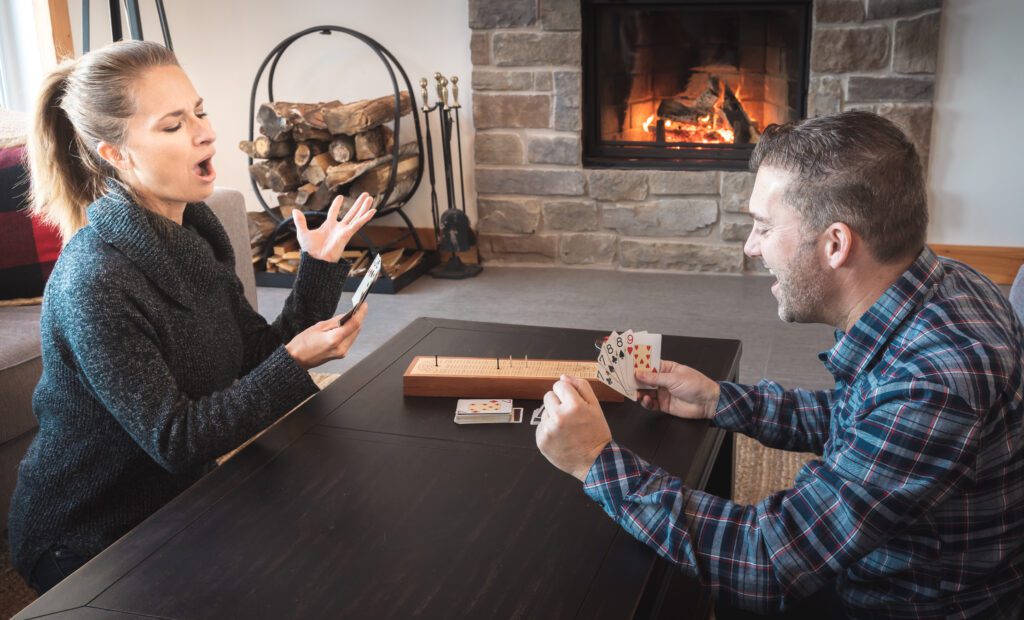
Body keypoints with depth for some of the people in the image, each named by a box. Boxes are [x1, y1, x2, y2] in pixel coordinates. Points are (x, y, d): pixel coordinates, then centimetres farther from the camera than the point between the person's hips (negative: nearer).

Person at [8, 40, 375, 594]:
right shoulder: (95, 281, -27)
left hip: (176, 502, 7)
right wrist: (296, 362, -31)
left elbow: (261, 357, -1)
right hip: (85, 543, -6)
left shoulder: (191, 235, -2)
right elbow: (174, 441, -26)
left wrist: (319, 266, -12)